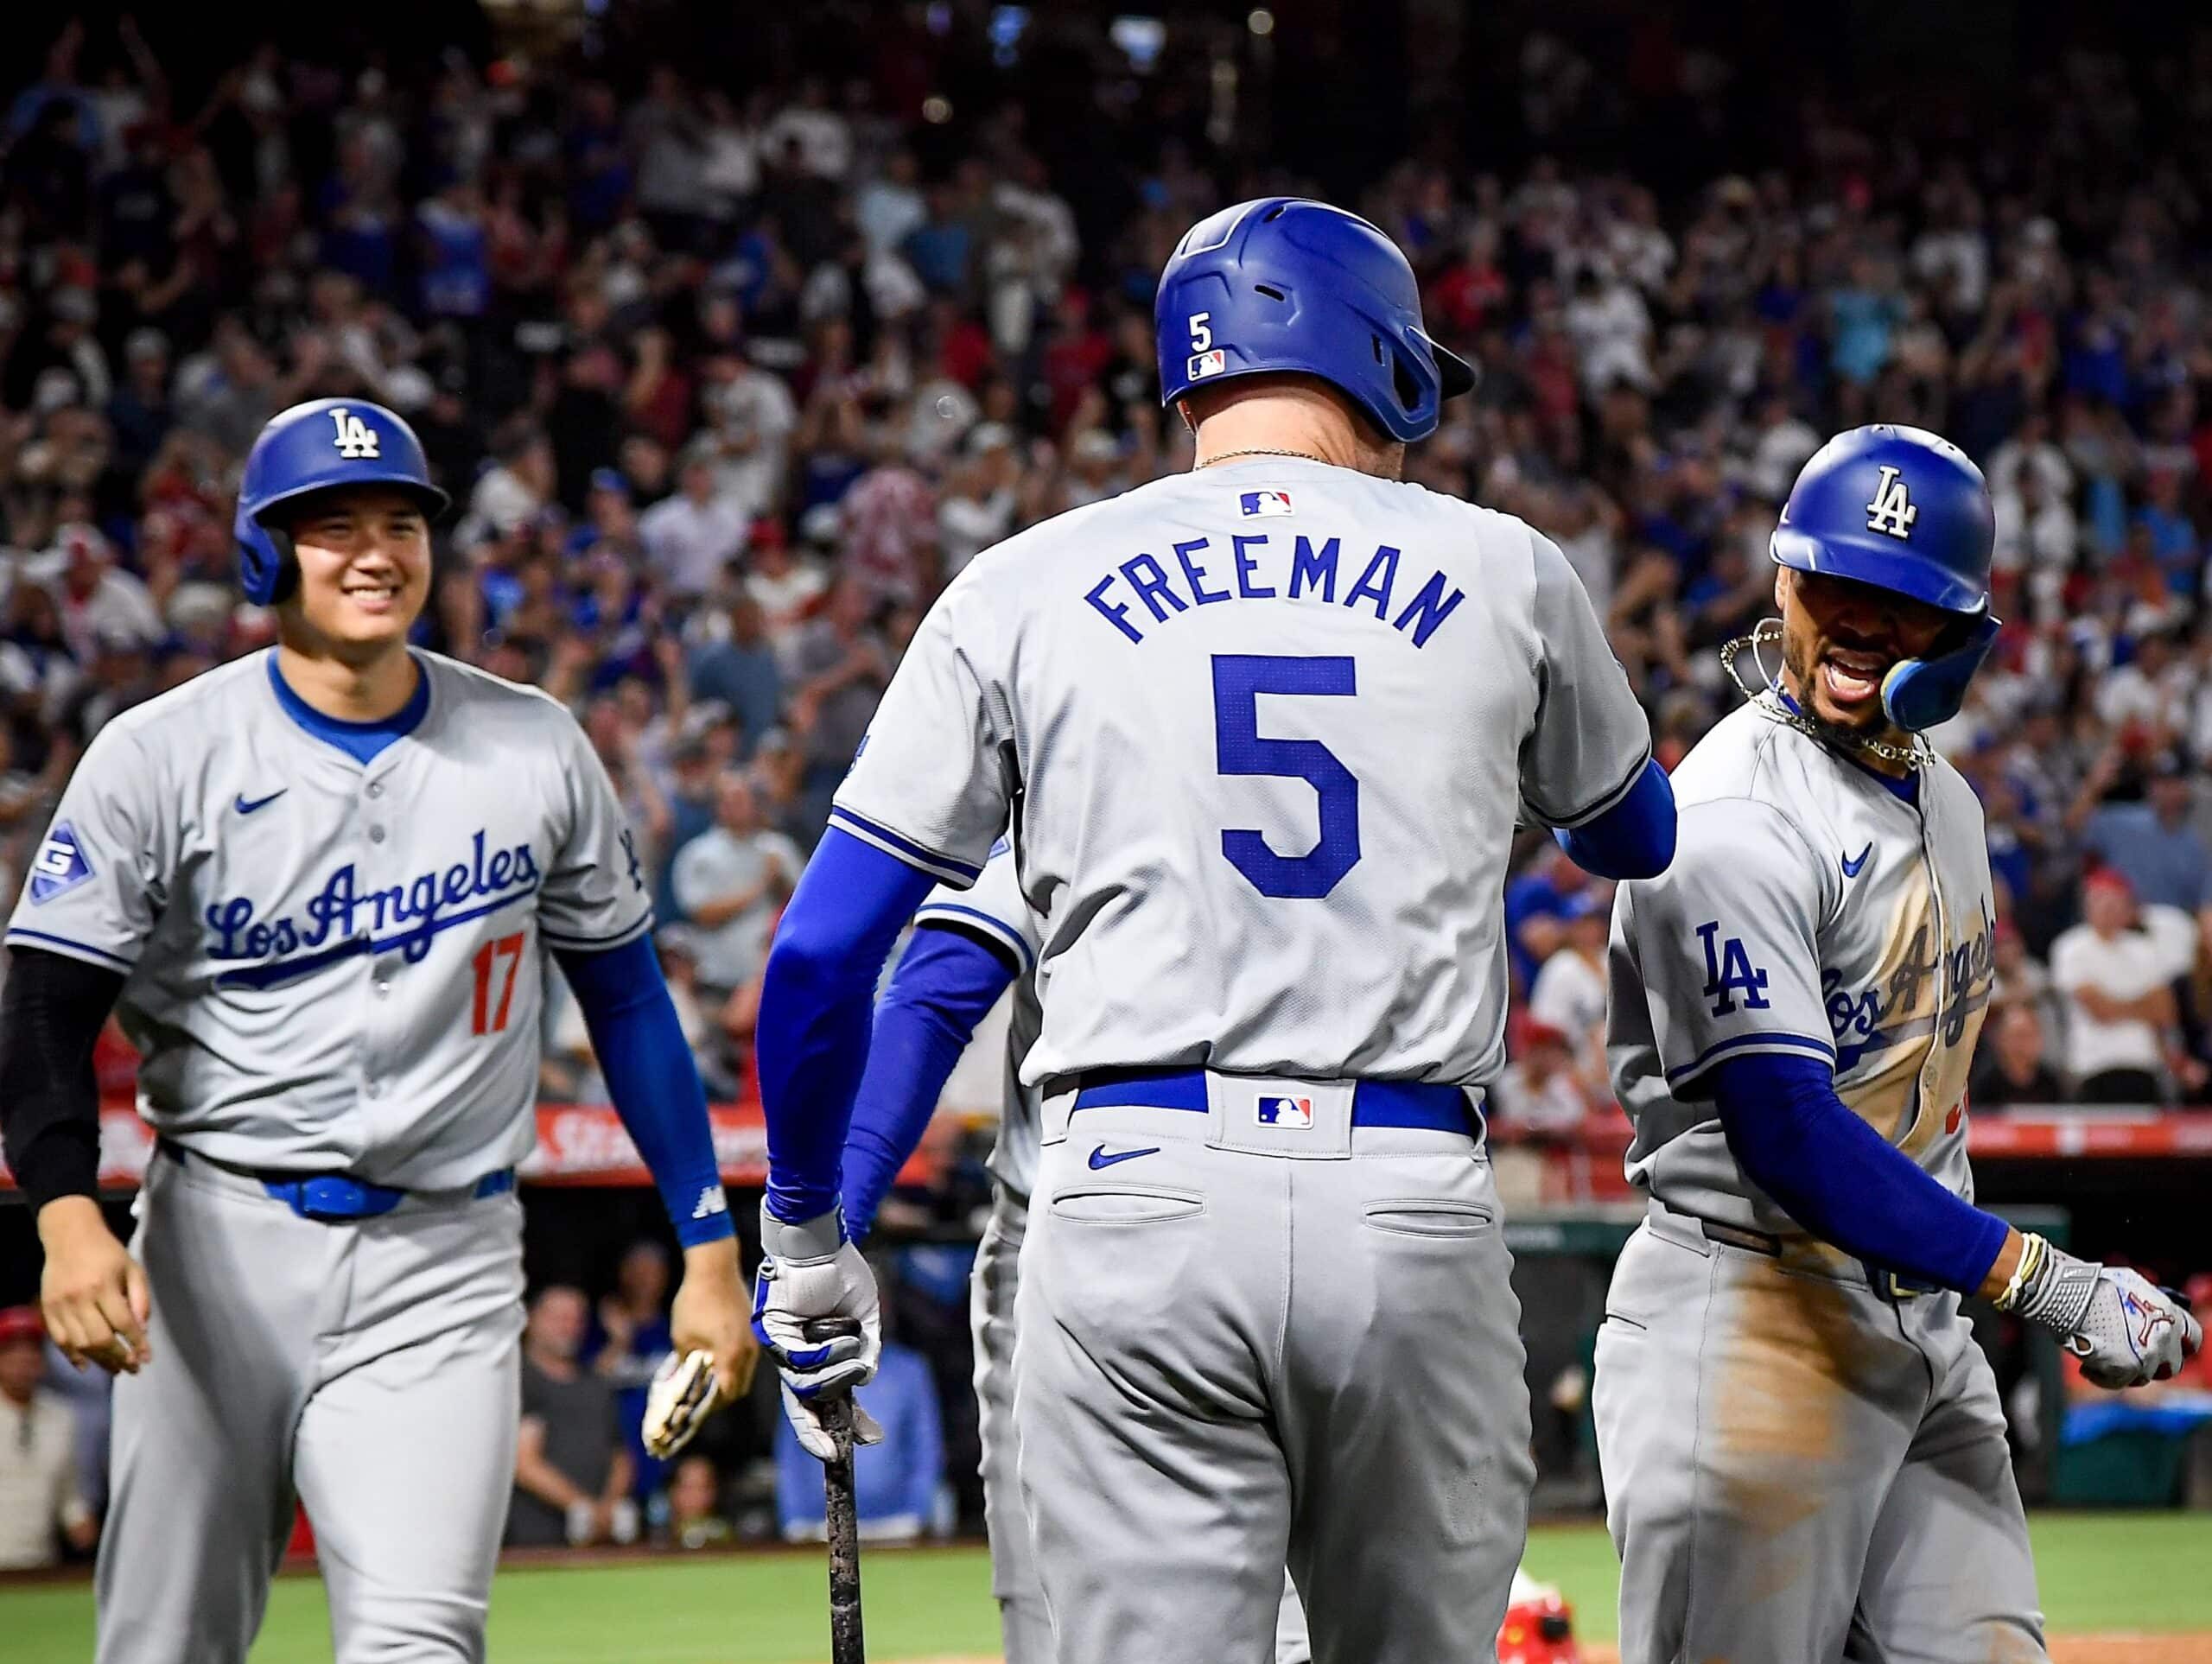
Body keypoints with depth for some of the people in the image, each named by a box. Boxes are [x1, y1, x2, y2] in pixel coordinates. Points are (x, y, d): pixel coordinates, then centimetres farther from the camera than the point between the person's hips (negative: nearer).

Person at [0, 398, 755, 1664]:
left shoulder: (536, 750, 6)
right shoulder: (161, 755, -1)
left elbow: (626, 994, 13)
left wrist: (709, 1246, 8)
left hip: (442, 1269, 0)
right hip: (219, 1242, 0)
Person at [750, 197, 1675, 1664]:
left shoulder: (1025, 590, 8)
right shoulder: (1504, 575, 11)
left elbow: (820, 959, 7)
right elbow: (1643, 841, 30)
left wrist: (803, 1237, 19)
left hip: (1139, 1201, 0)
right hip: (1416, 1211, 1)